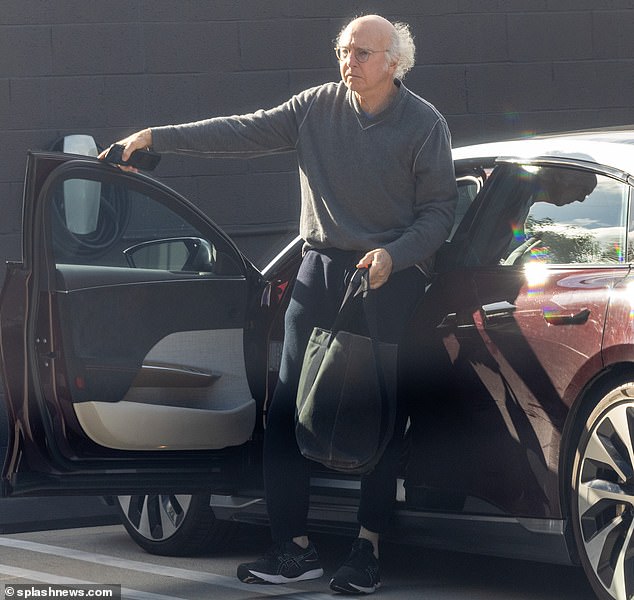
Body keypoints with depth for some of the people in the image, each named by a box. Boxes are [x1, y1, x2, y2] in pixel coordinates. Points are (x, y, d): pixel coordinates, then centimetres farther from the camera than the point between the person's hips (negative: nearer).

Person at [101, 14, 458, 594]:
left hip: (391, 278, -4)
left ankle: (369, 547, 4)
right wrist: (157, 137, -2)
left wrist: (392, 255, -19)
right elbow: (245, 132, 3)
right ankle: (294, 547, 2)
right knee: (288, 406, -2)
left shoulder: (425, 125, -5)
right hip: (320, 270, 4)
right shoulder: (319, 106, 5)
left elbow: (439, 212, -3)